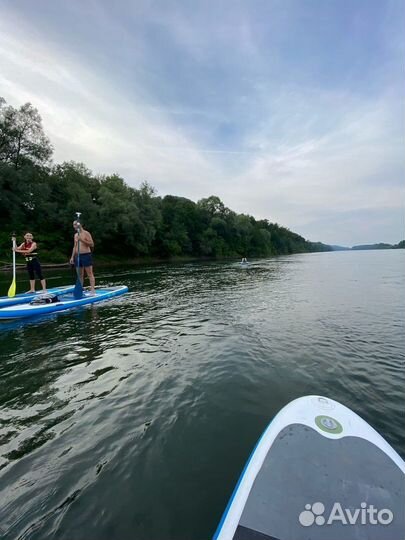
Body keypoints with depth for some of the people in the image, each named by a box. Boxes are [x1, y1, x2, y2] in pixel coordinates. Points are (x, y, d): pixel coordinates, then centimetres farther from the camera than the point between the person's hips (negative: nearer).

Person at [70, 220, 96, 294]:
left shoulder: (86, 233, -3)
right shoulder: (75, 235, 18)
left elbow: (92, 244, -9)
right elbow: (75, 247, 20)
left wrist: (82, 240, -18)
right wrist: (72, 257, 15)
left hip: (86, 255, -6)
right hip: (78, 256, 6)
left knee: (90, 274, -7)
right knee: (80, 274, 9)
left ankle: (92, 290, -9)